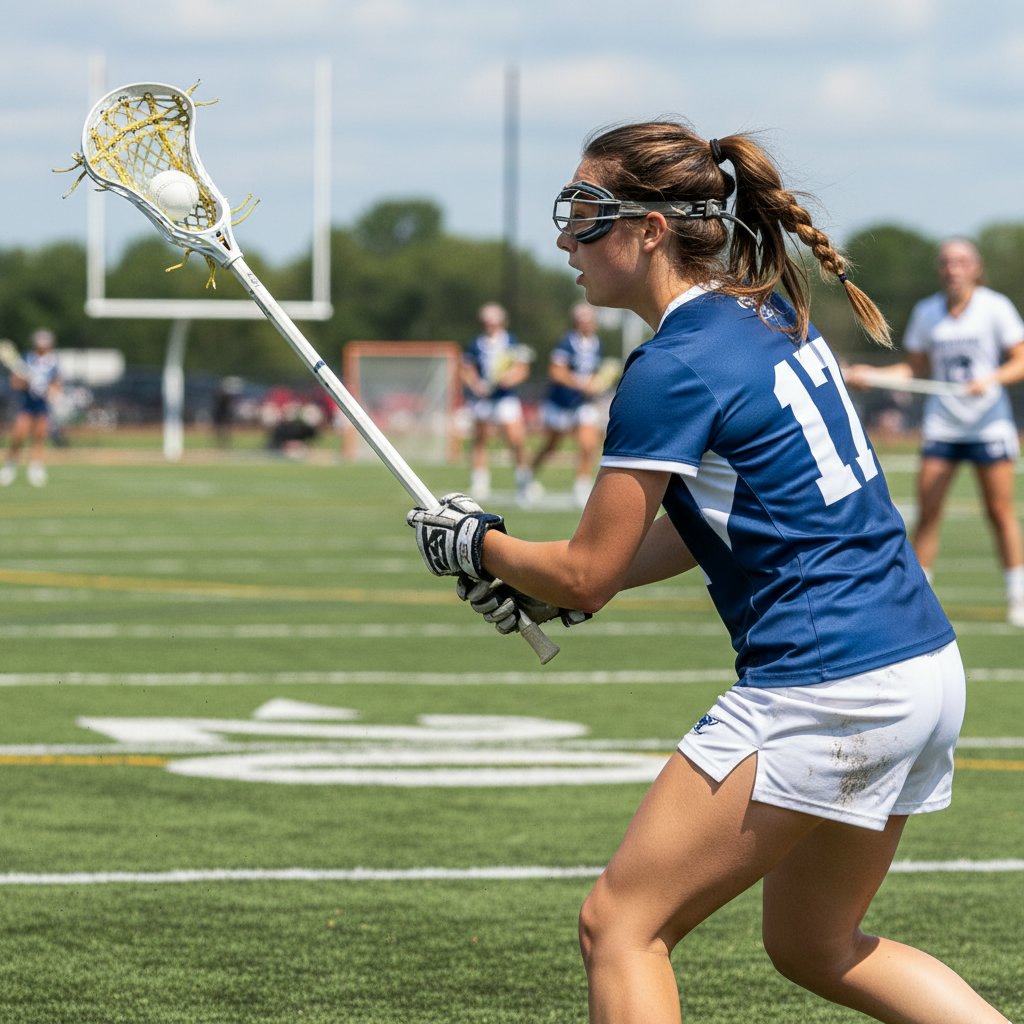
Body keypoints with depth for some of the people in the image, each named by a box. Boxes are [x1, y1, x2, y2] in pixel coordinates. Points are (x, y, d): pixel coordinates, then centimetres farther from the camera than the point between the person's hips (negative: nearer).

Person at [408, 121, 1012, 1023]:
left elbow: (585, 574, -9)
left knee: (620, 925, 0)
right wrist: (553, 589, 15)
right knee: (816, 948, 23)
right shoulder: (772, 315, 12)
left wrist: (473, 544, 10)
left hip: (822, 698, -9)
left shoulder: (674, 369, -15)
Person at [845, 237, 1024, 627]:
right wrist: (870, 375, -1)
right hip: (941, 426, 3)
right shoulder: (926, 312, 5)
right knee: (927, 513, -3)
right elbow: (917, 367, 12)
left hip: (990, 422, -3)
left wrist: (991, 379, -22)